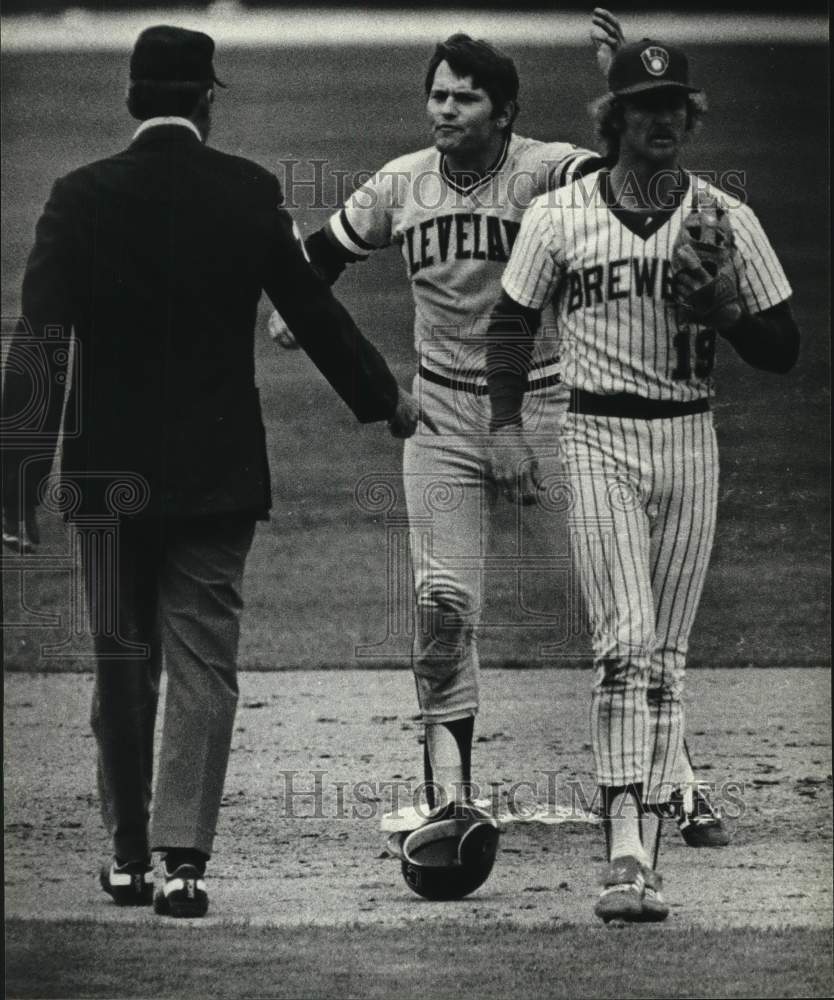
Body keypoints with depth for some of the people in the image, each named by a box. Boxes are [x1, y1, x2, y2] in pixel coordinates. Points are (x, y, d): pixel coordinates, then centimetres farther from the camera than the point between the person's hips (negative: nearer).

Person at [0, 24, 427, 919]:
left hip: (112, 471, 0)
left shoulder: (81, 198, -6)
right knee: (203, 660, 2)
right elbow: (312, 310, 5)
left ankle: (129, 855, 19)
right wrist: (385, 400, 22)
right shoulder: (248, 193, -4)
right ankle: (182, 857, -8)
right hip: (219, 471, 0)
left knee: (122, 662, 12)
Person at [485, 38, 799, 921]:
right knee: (626, 646, -15)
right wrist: (507, 426, 0)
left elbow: (782, 350, 5)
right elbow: (512, 322, 11)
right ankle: (626, 855, -20)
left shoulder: (726, 223, 4)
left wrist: (715, 301, -12)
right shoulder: (559, 216, 1)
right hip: (599, 441, -2)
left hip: (688, 443, 2)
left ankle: (642, 855, 9)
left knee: (666, 658, 4)